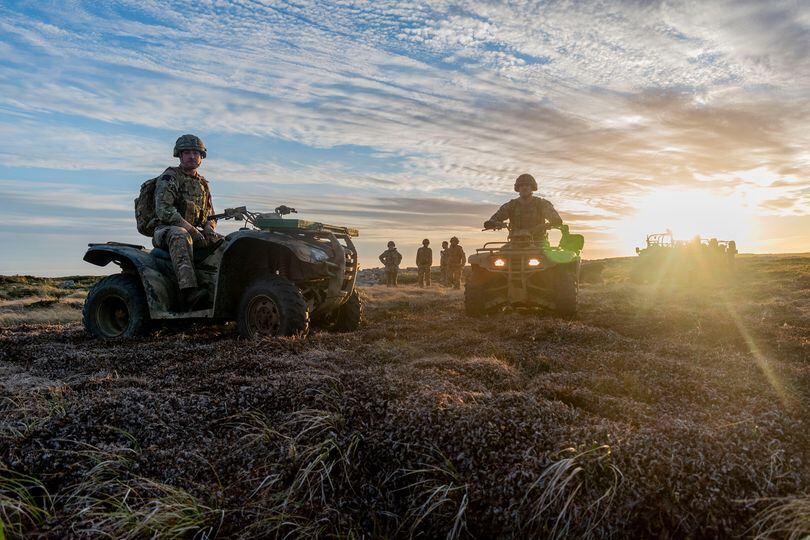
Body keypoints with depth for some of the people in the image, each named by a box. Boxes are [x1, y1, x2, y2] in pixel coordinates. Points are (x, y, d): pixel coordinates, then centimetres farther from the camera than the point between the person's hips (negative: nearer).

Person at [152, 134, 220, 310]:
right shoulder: (168, 178, -1)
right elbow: (163, 210, -15)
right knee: (180, 236, -40)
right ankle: (189, 292, -54)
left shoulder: (203, 184, 20)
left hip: (193, 233, 6)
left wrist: (209, 228, -3)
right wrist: (191, 230, -24)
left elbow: (210, 214, 22)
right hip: (165, 230, -6)